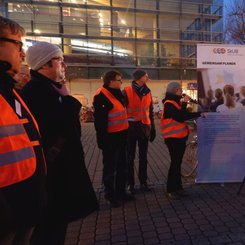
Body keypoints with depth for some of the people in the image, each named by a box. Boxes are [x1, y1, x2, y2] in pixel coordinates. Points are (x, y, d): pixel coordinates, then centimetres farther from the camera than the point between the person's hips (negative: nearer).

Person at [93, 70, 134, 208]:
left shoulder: (117, 93, 13)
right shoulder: (101, 97, -16)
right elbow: (100, 120, -20)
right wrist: (103, 139, -22)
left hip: (121, 135, 9)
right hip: (111, 137, -9)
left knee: (122, 166, 18)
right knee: (110, 168, 6)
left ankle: (121, 192, 33)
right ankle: (111, 196, 22)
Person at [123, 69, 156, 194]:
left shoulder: (147, 92, 10)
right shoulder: (127, 92, -7)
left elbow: (150, 112, 15)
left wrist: (152, 128, 12)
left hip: (144, 127, 5)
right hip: (131, 127, -5)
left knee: (143, 157, 12)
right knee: (130, 157, 5)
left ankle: (143, 182, 25)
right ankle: (130, 184, 17)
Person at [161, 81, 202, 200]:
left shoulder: (176, 102, 15)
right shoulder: (169, 104, -14)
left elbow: (186, 115, 14)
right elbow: (180, 118, -23)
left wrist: (199, 114, 5)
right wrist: (184, 103, -17)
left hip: (180, 136, 9)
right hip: (173, 137, -9)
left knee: (177, 162, 14)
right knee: (175, 163, -5)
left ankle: (177, 187, 24)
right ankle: (170, 190, 7)